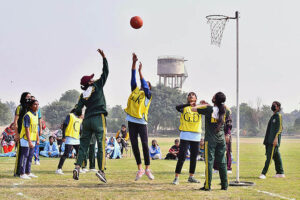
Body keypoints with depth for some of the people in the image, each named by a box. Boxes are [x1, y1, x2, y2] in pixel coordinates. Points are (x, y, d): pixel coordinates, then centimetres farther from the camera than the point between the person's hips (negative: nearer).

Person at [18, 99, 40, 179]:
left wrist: (37, 139, 17)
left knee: (30, 156, 13)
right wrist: (29, 141, -24)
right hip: (26, 139, -9)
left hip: (32, 140, 9)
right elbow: (27, 130, -21)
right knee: (24, 156, -4)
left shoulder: (36, 115, 10)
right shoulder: (28, 116, -17)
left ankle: (28, 172, 21)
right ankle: (22, 173, 0)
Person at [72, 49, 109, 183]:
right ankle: (101, 170, -14)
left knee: (83, 145, 7)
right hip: (99, 118, -4)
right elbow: (105, 72, 7)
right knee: (101, 145, -4)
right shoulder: (97, 86, 1)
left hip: (87, 120, 4)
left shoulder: (83, 95, 9)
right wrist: (104, 57, 13)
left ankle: (77, 166, -9)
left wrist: (78, 112, 26)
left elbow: (78, 110, 2)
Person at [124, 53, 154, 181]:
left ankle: (147, 169, -1)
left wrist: (140, 72, -21)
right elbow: (133, 77, 5)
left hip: (142, 122, -4)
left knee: (145, 145, -8)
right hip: (132, 121, 4)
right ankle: (139, 169, 12)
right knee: (134, 145, 4)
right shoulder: (135, 90, 13)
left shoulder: (148, 95, 1)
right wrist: (134, 63, -3)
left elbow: (144, 85, -18)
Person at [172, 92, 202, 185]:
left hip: (196, 136, 3)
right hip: (185, 135, -3)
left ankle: (191, 177, 22)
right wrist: (189, 104, -33)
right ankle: (176, 177, -4)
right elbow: (177, 107, -19)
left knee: (194, 157, 10)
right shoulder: (184, 107, 3)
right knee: (182, 157, -8)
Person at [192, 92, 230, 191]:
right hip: (221, 139, 4)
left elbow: (193, 109, -3)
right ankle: (224, 185, 11)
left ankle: (207, 185, -3)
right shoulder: (225, 111, 1)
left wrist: (203, 105, 12)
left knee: (209, 162, -2)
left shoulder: (209, 109, -12)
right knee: (222, 162, 8)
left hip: (210, 139, -4)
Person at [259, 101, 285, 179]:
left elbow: (280, 128, -14)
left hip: (274, 141, -9)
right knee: (276, 156, 11)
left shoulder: (278, 116, -5)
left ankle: (264, 173, -19)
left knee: (269, 156, -13)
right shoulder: (273, 116, 21)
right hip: (269, 140, 9)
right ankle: (280, 173, 17)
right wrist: (266, 140, 22)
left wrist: (276, 138, -23)